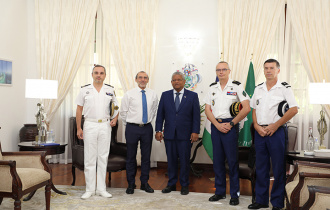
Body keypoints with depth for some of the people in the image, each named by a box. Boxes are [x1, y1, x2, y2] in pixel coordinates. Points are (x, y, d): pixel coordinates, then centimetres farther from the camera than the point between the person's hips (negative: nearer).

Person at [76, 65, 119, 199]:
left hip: (105, 125, 2)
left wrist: (115, 118, -2)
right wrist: (78, 128, -2)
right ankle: (90, 189, 11)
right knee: (89, 158, 2)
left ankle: (101, 189, 14)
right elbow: (79, 110, 3)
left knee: (103, 158, 6)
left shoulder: (110, 90, 7)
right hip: (90, 125, -1)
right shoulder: (85, 90, 3)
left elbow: (116, 106, 16)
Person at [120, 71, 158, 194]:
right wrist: (129, 124, 8)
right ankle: (131, 184, 16)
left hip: (147, 128, 2)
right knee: (131, 157, 4)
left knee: (146, 156, 8)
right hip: (132, 128, -2)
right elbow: (123, 112, 5)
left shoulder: (153, 94, 6)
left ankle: (144, 183, 20)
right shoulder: (129, 94, -2)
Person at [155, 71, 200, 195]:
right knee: (171, 160, 8)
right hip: (169, 134, 2)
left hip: (185, 135, -2)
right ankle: (171, 184, 22)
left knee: (184, 161, 4)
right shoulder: (165, 95, 9)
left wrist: (195, 132, -7)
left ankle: (184, 185, 18)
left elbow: (196, 115, 0)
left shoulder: (192, 96, 3)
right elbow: (160, 114, 8)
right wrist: (158, 130, 1)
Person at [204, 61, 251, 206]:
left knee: (232, 160, -2)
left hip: (230, 126, -4)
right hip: (215, 125, 5)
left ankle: (235, 195, 9)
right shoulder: (212, 88, 12)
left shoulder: (236, 86, -2)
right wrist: (217, 124, -5)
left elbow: (246, 108, -8)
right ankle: (220, 192, 21)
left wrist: (230, 124, -9)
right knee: (217, 160, 9)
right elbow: (207, 109, 9)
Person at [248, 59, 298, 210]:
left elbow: (294, 109, -9)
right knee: (260, 167, 10)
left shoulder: (284, 88, -2)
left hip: (276, 132, -5)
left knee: (278, 169, 0)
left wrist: (275, 125, -14)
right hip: (260, 132, 5)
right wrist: (256, 126, -1)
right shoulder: (258, 89, 14)